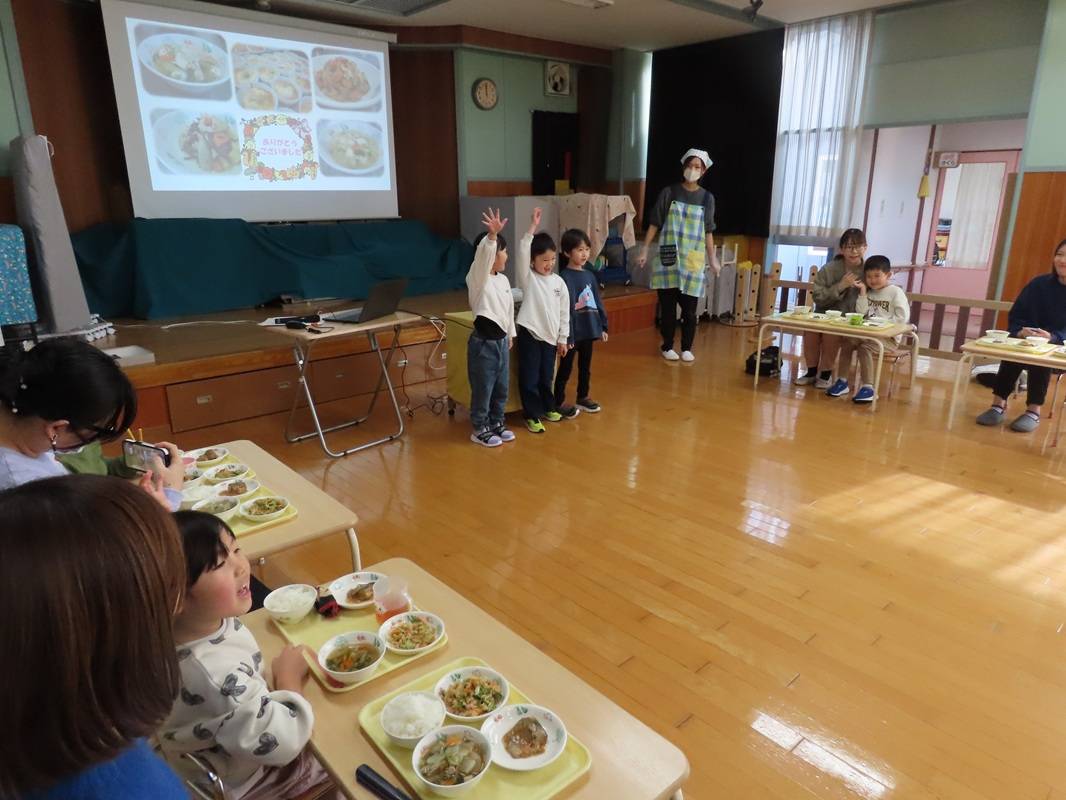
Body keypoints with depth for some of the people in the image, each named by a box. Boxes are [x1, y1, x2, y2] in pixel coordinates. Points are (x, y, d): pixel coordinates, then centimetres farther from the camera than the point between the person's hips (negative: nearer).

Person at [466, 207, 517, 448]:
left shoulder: (503, 279, 10)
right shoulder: (477, 278, -15)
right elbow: (482, 255, -36)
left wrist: (510, 334, 24)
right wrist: (492, 235, -52)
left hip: (501, 340, 8)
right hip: (483, 342, -8)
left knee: (501, 388, 17)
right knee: (483, 389, 3)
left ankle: (496, 423, 33)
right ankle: (479, 429, 17)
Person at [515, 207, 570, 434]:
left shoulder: (559, 282, 5)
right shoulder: (527, 277, -6)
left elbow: (564, 312, 9)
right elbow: (522, 254, -23)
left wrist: (563, 339, 9)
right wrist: (532, 228, -29)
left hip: (550, 337, 4)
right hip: (529, 335, -4)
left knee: (546, 377, 17)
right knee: (529, 378, 1)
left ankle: (548, 408, 35)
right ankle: (532, 415, 14)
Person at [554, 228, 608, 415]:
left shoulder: (589, 275, 8)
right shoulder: (565, 277, -13)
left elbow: (598, 302, 14)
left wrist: (603, 326, 12)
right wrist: (567, 336, -19)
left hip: (588, 330, 7)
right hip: (573, 332, -7)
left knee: (585, 366, 19)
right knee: (566, 368, 5)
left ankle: (583, 397, 34)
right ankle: (559, 402, 17)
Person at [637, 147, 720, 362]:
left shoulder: (707, 198, 7)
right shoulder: (669, 192, 2)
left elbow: (708, 232, 9)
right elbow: (654, 224, 2)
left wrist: (713, 258, 6)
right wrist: (644, 249, -3)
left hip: (693, 260, 1)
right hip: (669, 258, -1)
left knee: (689, 309, 1)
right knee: (668, 306, 2)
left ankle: (687, 348, 14)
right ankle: (667, 346, 16)